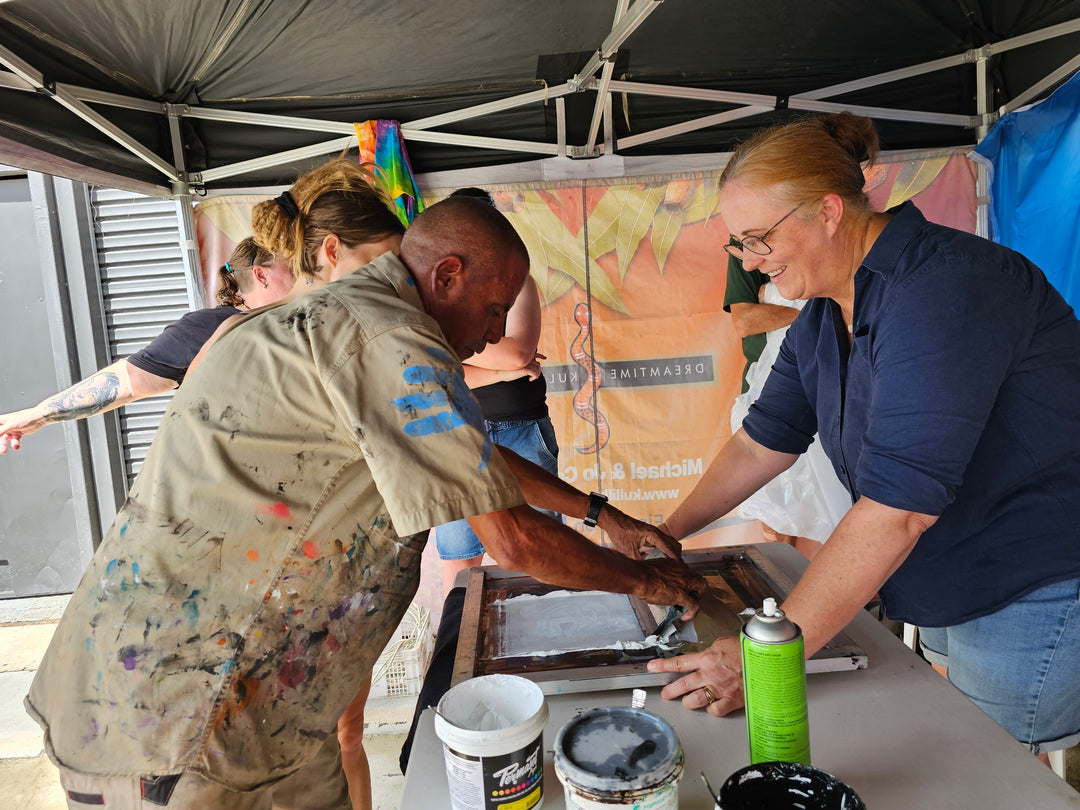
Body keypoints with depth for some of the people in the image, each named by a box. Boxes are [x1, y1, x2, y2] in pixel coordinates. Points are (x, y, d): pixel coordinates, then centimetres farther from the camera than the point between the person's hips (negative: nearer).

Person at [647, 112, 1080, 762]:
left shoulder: (942, 290, -28)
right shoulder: (823, 317, 1)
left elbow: (897, 506, -32)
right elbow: (764, 440, 9)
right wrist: (667, 536, 6)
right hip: (947, 592, 8)